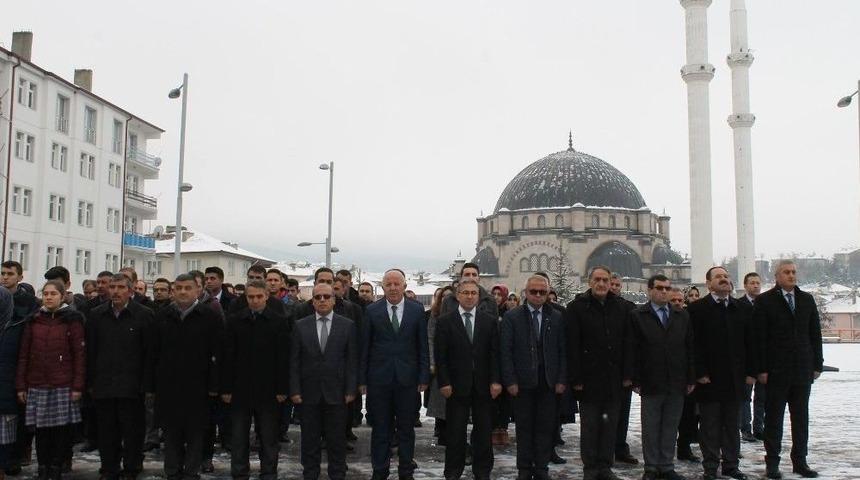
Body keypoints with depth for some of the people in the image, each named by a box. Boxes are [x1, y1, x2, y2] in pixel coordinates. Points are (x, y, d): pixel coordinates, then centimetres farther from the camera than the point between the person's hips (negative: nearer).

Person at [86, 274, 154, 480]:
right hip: (103, 385, 3)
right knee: (107, 432, 10)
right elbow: (90, 352, 10)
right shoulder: (96, 315, 8)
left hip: (132, 387, -3)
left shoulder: (144, 315, -3)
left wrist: (147, 384, -6)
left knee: (133, 432, 4)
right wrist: (90, 382, 7)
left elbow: (149, 353, -3)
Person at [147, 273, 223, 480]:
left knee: (195, 433, 5)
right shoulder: (162, 316, 8)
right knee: (171, 432, 10)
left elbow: (217, 354, -6)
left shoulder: (210, 316, -4)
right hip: (167, 385, 3)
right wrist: (151, 385, 4)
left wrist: (213, 385, -9)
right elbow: (154, 353, 8)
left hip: (197, 386, -3)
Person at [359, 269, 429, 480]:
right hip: (379, 379, 0)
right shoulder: (372, 310, 0)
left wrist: (424, 377, -1)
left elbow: (423, 346, 3)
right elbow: (365, 347, 1)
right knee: (380, 429, 8)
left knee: (407, 428, 10)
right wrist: (362, 379, -1)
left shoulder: (417, 310, 2)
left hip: (407, 378, 1)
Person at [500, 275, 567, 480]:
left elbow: (563, 351, 6)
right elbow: (505, 351, -3)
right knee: (524, 428, 7)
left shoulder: (556, 317, 6)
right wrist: (510, 380, -8)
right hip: (523, 382, -1)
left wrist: (561, 379, 0)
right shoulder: (511, 317, 0)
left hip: (549, 383, 2)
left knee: (546, 428, 6)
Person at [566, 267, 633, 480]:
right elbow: (572, 346, -9)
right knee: (589, 425, 5)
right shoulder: (577, 307, -5)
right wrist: (576, 378, -12)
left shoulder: (621, 308, 7)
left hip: (614, 378, 4)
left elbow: (627, 343, 7)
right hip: (589, 379, -3)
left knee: (610, 424, 9)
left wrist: (627, 374, 2)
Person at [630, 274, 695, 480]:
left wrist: (691, 378, 3)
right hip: (651, 383, -3)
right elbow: (634, 350, -5)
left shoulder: (682, 316, 10)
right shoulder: (638, 316, -1)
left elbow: (690, 349, 9)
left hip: (677, 383, 3)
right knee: (650, 428, 6)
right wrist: (636, 380, -9)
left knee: (670, 428, 9)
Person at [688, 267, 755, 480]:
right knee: (710, 425, 3)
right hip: (708, 378, -4)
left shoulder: (743, 309, 9)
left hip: (735, 378, 4)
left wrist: (750, 372, 4)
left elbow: (749, 342, 9)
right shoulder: (697, 309, -4)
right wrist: (699, 373, -12)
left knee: (732, 424, 12)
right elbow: (694, 344, -8)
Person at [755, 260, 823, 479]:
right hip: (776, 370, -4)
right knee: (773, 418, 3)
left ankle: (800, 461, 19)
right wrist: (761, 369, -11)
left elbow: (815, 334, 11)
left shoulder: (807, 300, 10)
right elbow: (759, 338, -7)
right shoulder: (765, 301, -4)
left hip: (803, 369, 4)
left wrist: (817, 364, 6)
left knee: (801, 418, 10)